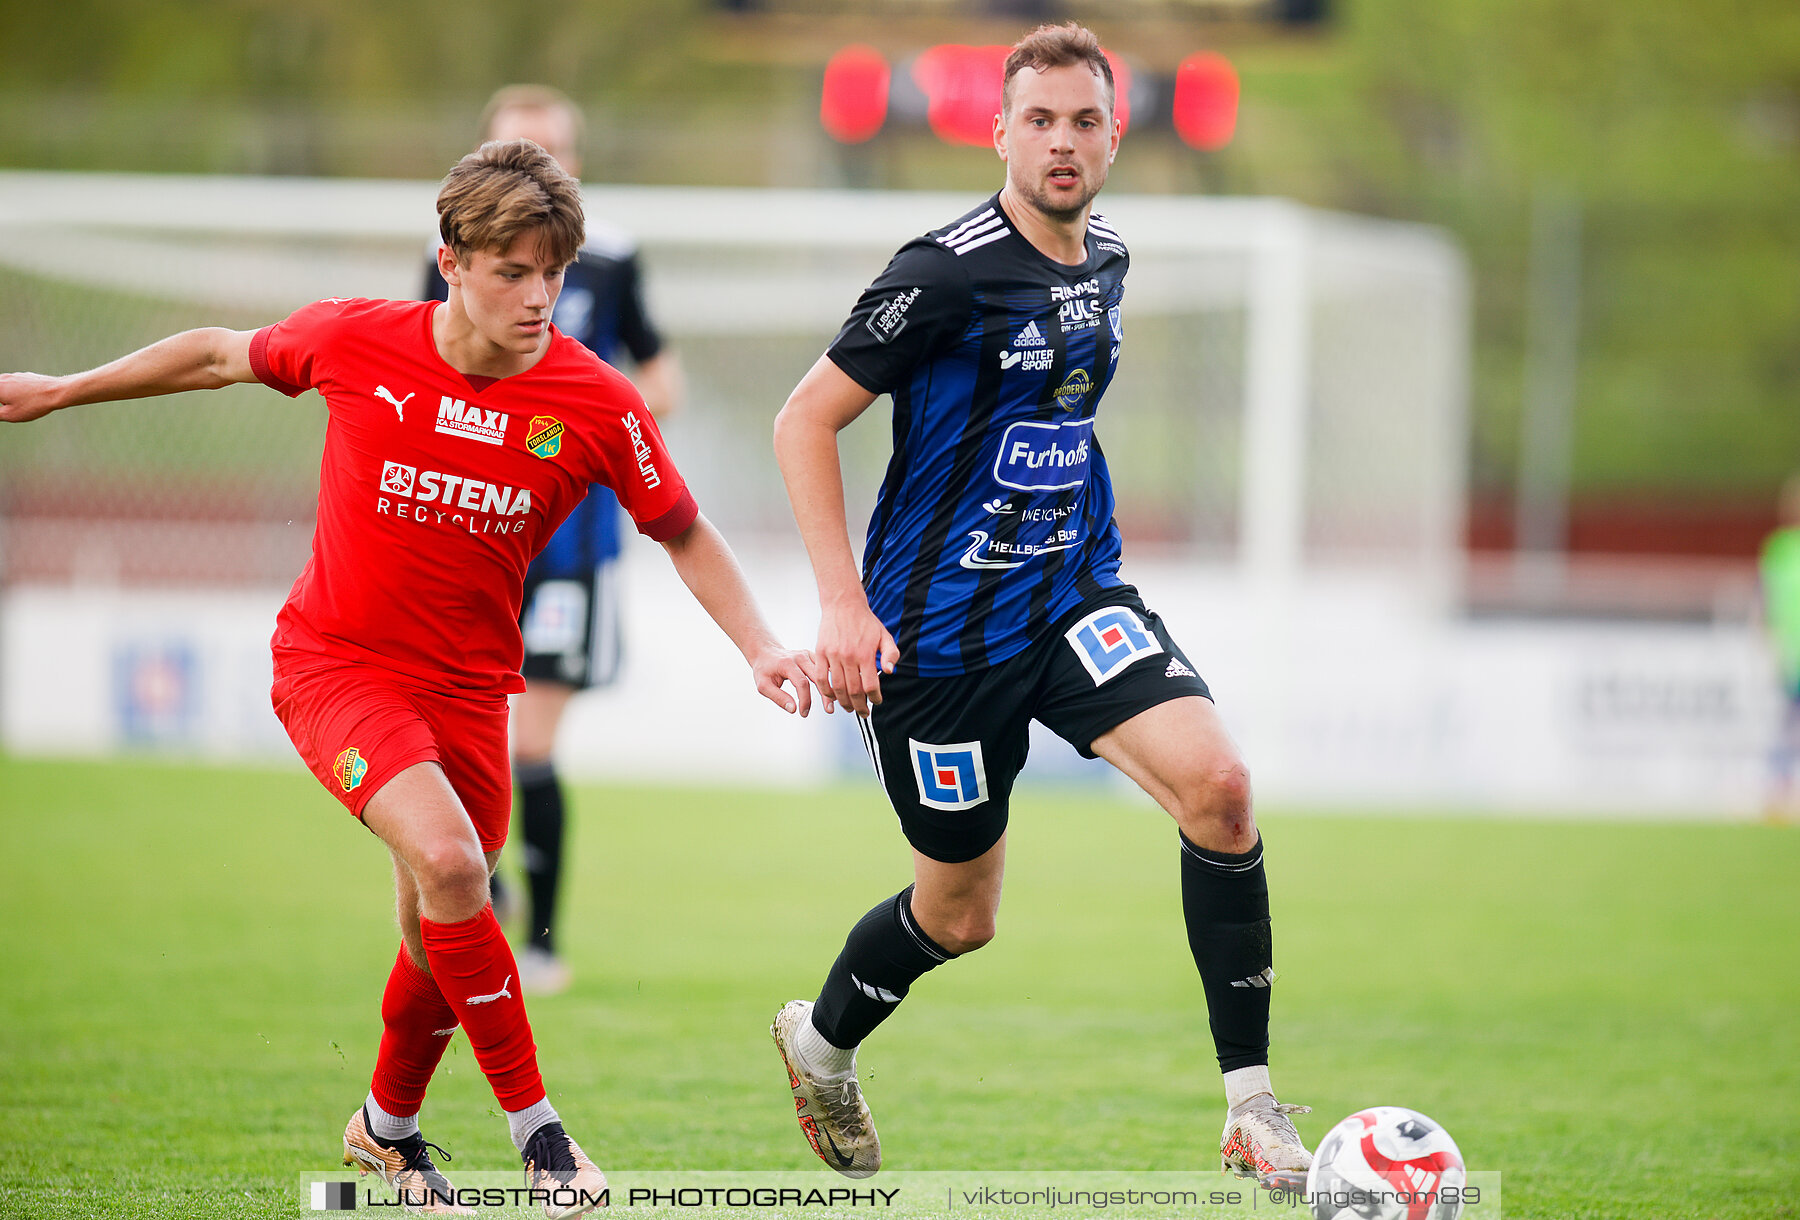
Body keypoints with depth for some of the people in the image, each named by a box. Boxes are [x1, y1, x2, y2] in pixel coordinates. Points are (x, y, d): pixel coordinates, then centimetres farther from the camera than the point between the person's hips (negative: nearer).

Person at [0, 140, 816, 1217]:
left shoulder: (598, 405, -12)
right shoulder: (355, 342, -13)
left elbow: (684, 534, 3)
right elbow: (222, 355, 6)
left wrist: (760, 646, -11)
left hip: (466, 683, 3)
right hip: (334, 662, -3)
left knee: (439, 929, 9)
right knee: (447, 860, -26)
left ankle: (390, 1126, 40)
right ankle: (534, 1126, -15)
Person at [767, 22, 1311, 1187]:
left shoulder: (1107, 259, 6)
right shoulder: (947, 270, -17)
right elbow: (805, 422, -13)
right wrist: (842, 603, -19)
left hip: (1075, 590, 5)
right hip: (938, 626, -5)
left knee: (1217, 783, -20)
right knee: (960, 912, 8)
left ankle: (1253, 1101, -14)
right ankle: (823, 1041, 41)